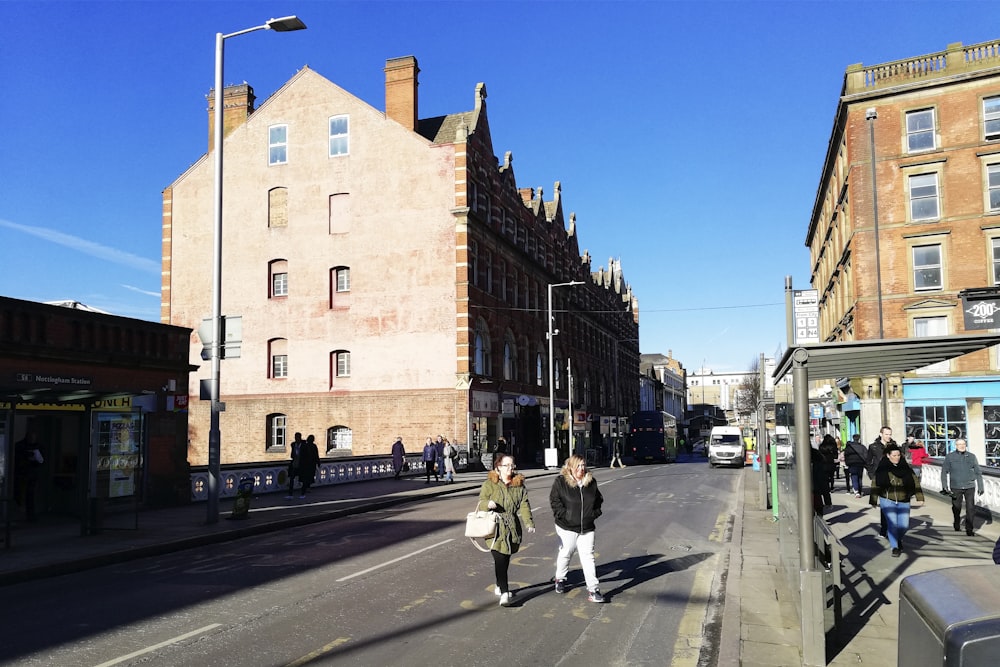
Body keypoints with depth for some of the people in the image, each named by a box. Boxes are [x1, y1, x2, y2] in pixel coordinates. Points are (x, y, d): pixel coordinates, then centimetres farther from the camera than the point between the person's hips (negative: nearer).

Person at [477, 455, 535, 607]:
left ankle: (500, 586, 36)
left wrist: (529, 523, -10)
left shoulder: (519, 485, 9)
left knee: (506, 559, 14)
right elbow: (480, 503, 1)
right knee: (500, 559, -13)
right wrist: (488, 504, -23)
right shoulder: (489, 484, -1)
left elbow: (524, 505, 3)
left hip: (512, 528, 4)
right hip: (495, 528, -4)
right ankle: (504, 593, -14)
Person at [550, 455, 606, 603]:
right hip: (566, 527, -2)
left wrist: (595, 513, 4)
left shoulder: (591, 482, 4)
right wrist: (563, 515, -16)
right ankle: (560, 579, 39)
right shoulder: (561, 482, -8)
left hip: (587, 528, 2)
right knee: (565, 554, 14)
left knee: (588, 557, -2)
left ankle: (593, 589, -1)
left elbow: (599, 500, 16)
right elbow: (554, 500, -9)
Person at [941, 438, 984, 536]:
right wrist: (944, 486, -3)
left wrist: (980, 487, 8)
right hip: (955, 487, 0)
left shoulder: (971, 456, 4)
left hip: (969, 487, 0)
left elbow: (978, 472, 9)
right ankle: (957, 524, 35)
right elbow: (944, 472, 3)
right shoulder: (950, 457, -1)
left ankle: (969, 529, 2)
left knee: (971, 508, -7)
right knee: (956, 507, 11)